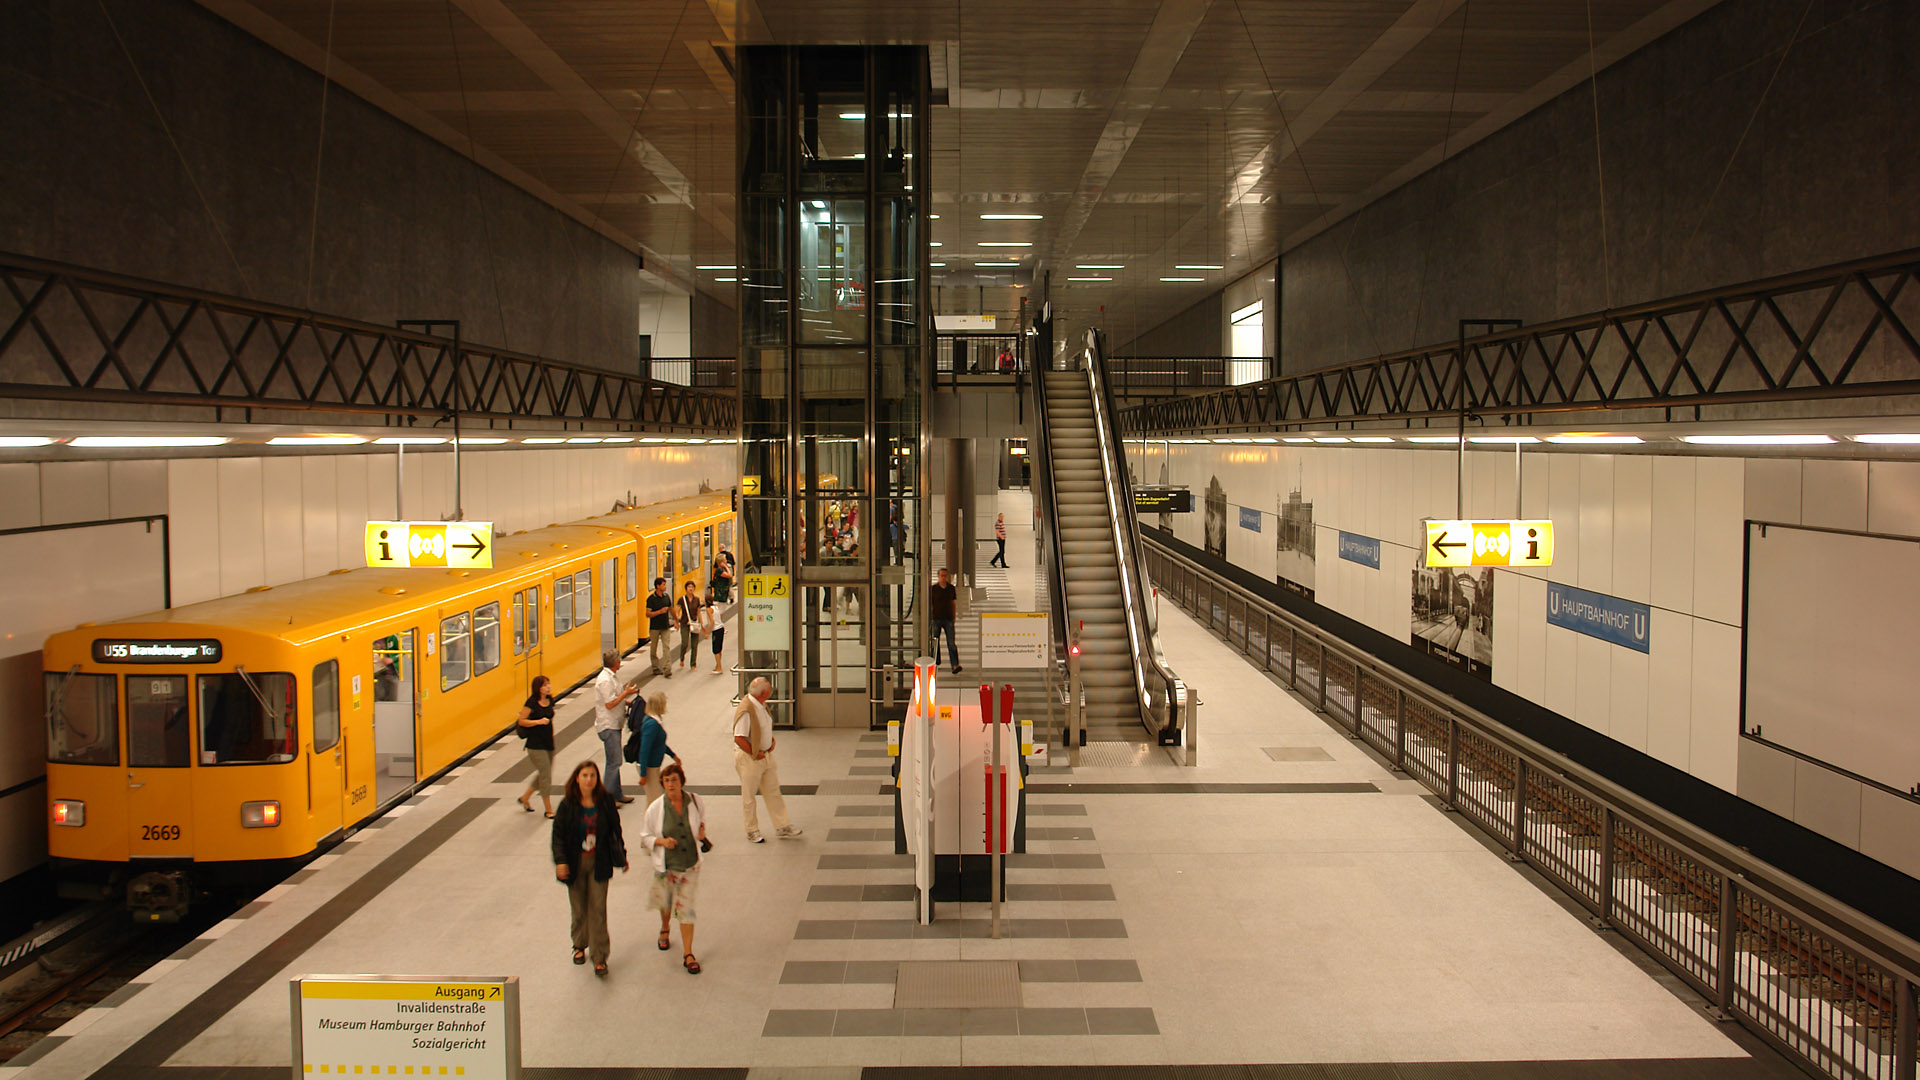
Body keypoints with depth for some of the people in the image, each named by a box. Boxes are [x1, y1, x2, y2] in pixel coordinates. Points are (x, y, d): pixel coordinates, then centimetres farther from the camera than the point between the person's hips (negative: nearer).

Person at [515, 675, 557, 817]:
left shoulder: (549, 701, 6)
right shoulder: (532, 703, -14)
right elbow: (521, 721, -12)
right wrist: (539, 721, -21)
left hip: (548, 743, 7)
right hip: (536, 744, -7)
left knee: (544, 774, 15)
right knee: (545, 774, -6)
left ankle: (525, 797, 36)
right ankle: (548, 809, 5)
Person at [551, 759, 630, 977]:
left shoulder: (605, 802, -5)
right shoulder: (567, 804, -7)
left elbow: (615, 830, 5)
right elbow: (558, 833, -6)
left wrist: (621, 857, 10)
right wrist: (560, 861, -17)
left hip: (599, 863, 0)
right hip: (575, 863, 1)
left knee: (598, 909, -3)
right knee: (578, 908, 13)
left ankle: (599, 957, 3)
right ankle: (580, 945, 38)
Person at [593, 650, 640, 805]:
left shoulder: (612, 676, 10)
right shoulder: (605, 680, -21)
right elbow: (610, 704, -22)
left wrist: (627, 700, 6)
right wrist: (626, 693, -17)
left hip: (614, 724, 10)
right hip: (608, 726, -10)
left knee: (614, 761, 15)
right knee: (614, 762, -7)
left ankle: (616, 794, 23)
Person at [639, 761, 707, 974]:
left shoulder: (694, 800, -6)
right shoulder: (656, 808, -12)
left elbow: (702, 817, 16)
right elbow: (645, 836, -2)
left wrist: (702, 829, -5)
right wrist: (662, 841, -20)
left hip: (691, 864, 0)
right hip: (666, 865, 0)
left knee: (686, 907, -2)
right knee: (666, 903, 19)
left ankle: (688, 955, 5)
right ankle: (664, 931, 52)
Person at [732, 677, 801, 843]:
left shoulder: (761, 705, 4)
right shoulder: (746, 710, -25)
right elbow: (739, 738, -27)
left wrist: (771, 742, 6)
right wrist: (755, 754, -18)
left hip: (765, 755, 9)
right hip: (748, 759, -9)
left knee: (773, 791, 13)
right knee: (749, 796, 7)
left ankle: (782, 827, 22)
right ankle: (752, 832, 20)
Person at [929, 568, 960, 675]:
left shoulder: (951, 588, 5)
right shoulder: (933, 588, -2)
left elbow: (953, 603, 13)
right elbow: (929, 604, 0)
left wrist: (953, 618, 11)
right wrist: (929, 619, -4)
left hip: (948, 618, 0)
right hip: (936, 619, 0)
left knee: (951, 642, -7)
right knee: (935, 641, 10)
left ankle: (955, 665, -12)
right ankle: (936, 662, 24)